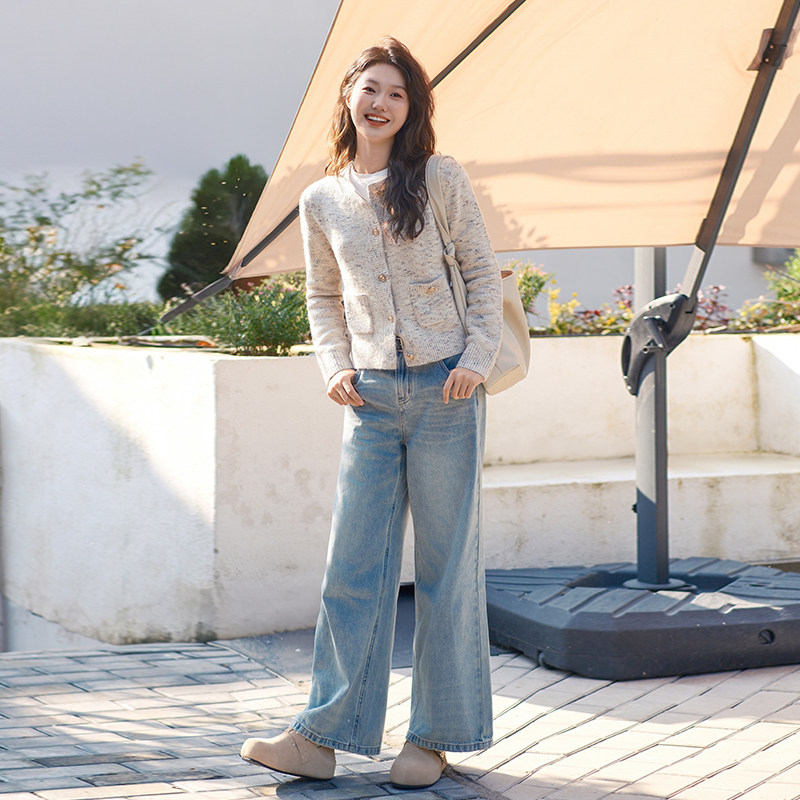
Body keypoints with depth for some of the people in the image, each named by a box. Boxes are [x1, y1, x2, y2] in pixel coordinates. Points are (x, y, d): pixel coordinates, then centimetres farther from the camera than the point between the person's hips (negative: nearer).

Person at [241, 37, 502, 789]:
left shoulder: (441, 180, 2)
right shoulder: (322, 201, 9)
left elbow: (483, 272, 5)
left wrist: (478, 357, -7)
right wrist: (335, 364, 3)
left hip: (445, 391, -2)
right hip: (372, 396, 2)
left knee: (445, 564, 3)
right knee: (353, 565, 1)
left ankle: (436, 736, 12)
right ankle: (321, 735, 4)